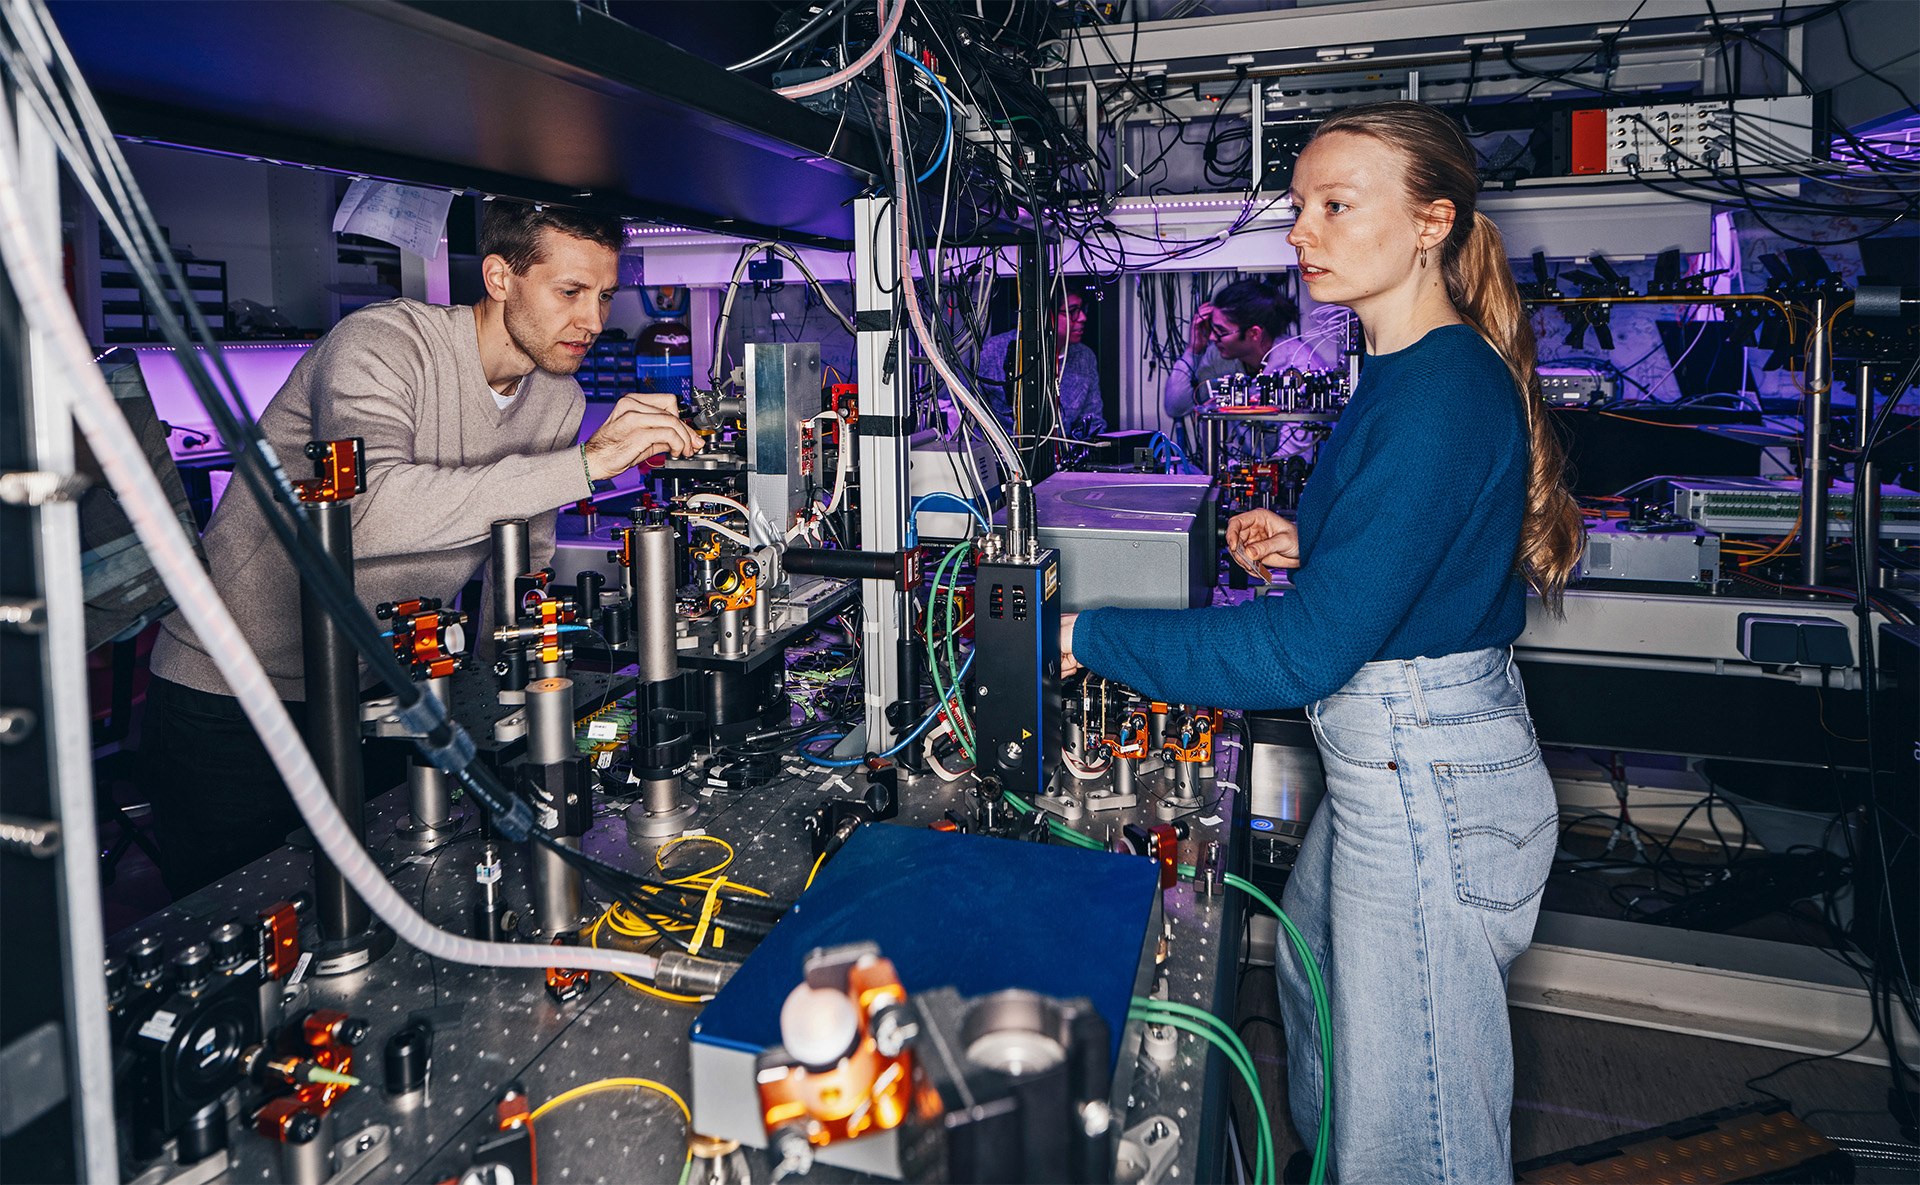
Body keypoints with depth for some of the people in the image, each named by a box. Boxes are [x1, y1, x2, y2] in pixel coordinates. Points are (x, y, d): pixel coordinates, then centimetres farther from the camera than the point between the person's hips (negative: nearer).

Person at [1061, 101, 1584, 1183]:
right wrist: (1306, 547, 4)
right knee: (1317, 979, 31)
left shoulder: (1442, 392, -24)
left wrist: (1089, 636, -25)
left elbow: (1308, 648, -29)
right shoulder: (1413, 370, 9)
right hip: (1397, 760, 11)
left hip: (1428, 786, -11)